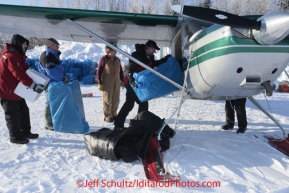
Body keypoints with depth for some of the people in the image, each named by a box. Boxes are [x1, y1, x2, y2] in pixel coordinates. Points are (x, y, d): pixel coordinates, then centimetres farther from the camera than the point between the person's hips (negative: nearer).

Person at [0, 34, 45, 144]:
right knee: (13, 114, -1)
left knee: (23, 110, 15)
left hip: (16, 90, 10)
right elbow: (20, 75, -31)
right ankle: (15, 137, 11)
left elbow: (26, 70, 9)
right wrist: (34, 86, -34)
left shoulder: (18, 55, 12)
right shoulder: (10, 56, -22)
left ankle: (25, 132, 26)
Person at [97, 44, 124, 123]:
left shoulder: (117, 59, 10)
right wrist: (100, 83, -9)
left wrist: (122, 81, 14)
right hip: (107, 83, -5)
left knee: (116, 99, 10)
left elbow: (121, 71, 17)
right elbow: (99, 71, -7)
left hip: (117, 83, 6)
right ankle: (107, 116, 12)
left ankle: (114, 114, 25)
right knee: (107, 99, 1)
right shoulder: (104, 59, -7)